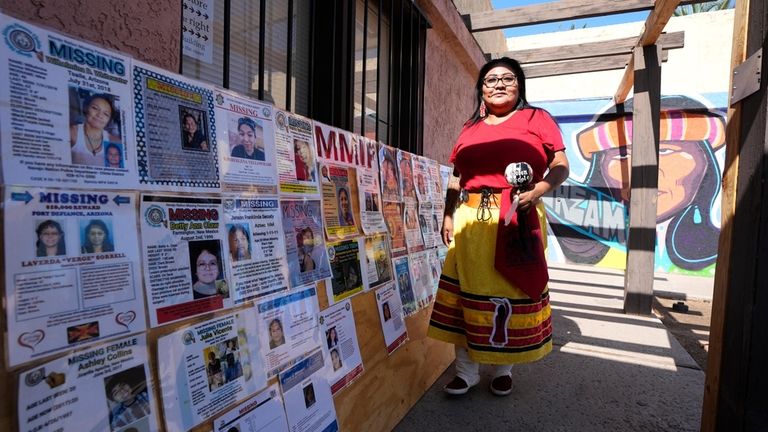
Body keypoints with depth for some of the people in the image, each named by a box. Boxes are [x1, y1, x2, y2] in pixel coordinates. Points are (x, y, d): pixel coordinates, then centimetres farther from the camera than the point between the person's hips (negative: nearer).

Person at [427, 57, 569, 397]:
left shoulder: (537, 118, 10)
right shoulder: (470, 127, 19)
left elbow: (561, 167, 3)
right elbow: (456, 178, 18)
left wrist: (537, 190, -16)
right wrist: (448, 216, 9)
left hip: (517, 219, -3)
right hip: (470, 218, 3)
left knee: (511, 292, 3)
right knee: (466, 289, 1)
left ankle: (503, 368, 22)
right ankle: (467, 369, 14)